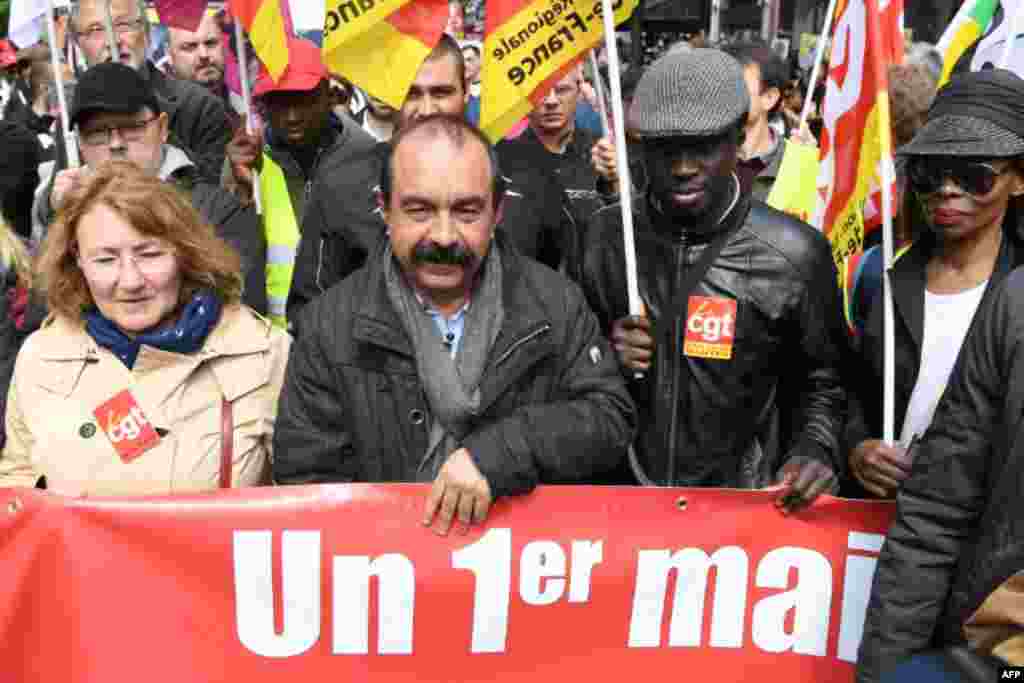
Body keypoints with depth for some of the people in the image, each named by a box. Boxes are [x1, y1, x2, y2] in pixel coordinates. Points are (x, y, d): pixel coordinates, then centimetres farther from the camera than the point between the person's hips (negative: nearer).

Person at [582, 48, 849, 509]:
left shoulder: (793, 255, -10)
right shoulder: (602, 237, -5)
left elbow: (822, 382, 3)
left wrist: (815, 447, -14)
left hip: (742, 503, -1)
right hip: (615, 493, 1)